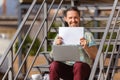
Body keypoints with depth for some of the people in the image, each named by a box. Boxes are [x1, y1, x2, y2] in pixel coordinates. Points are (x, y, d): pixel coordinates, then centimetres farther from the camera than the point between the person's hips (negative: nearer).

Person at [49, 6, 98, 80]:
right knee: (54, 65, -30)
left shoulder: (87, 35, 9)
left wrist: (86, 47, -17)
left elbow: (95, 57, 2)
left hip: (84, 68, -2)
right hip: (65, 67, 2)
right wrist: (56, 46, -13)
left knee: (78, 65, -37)